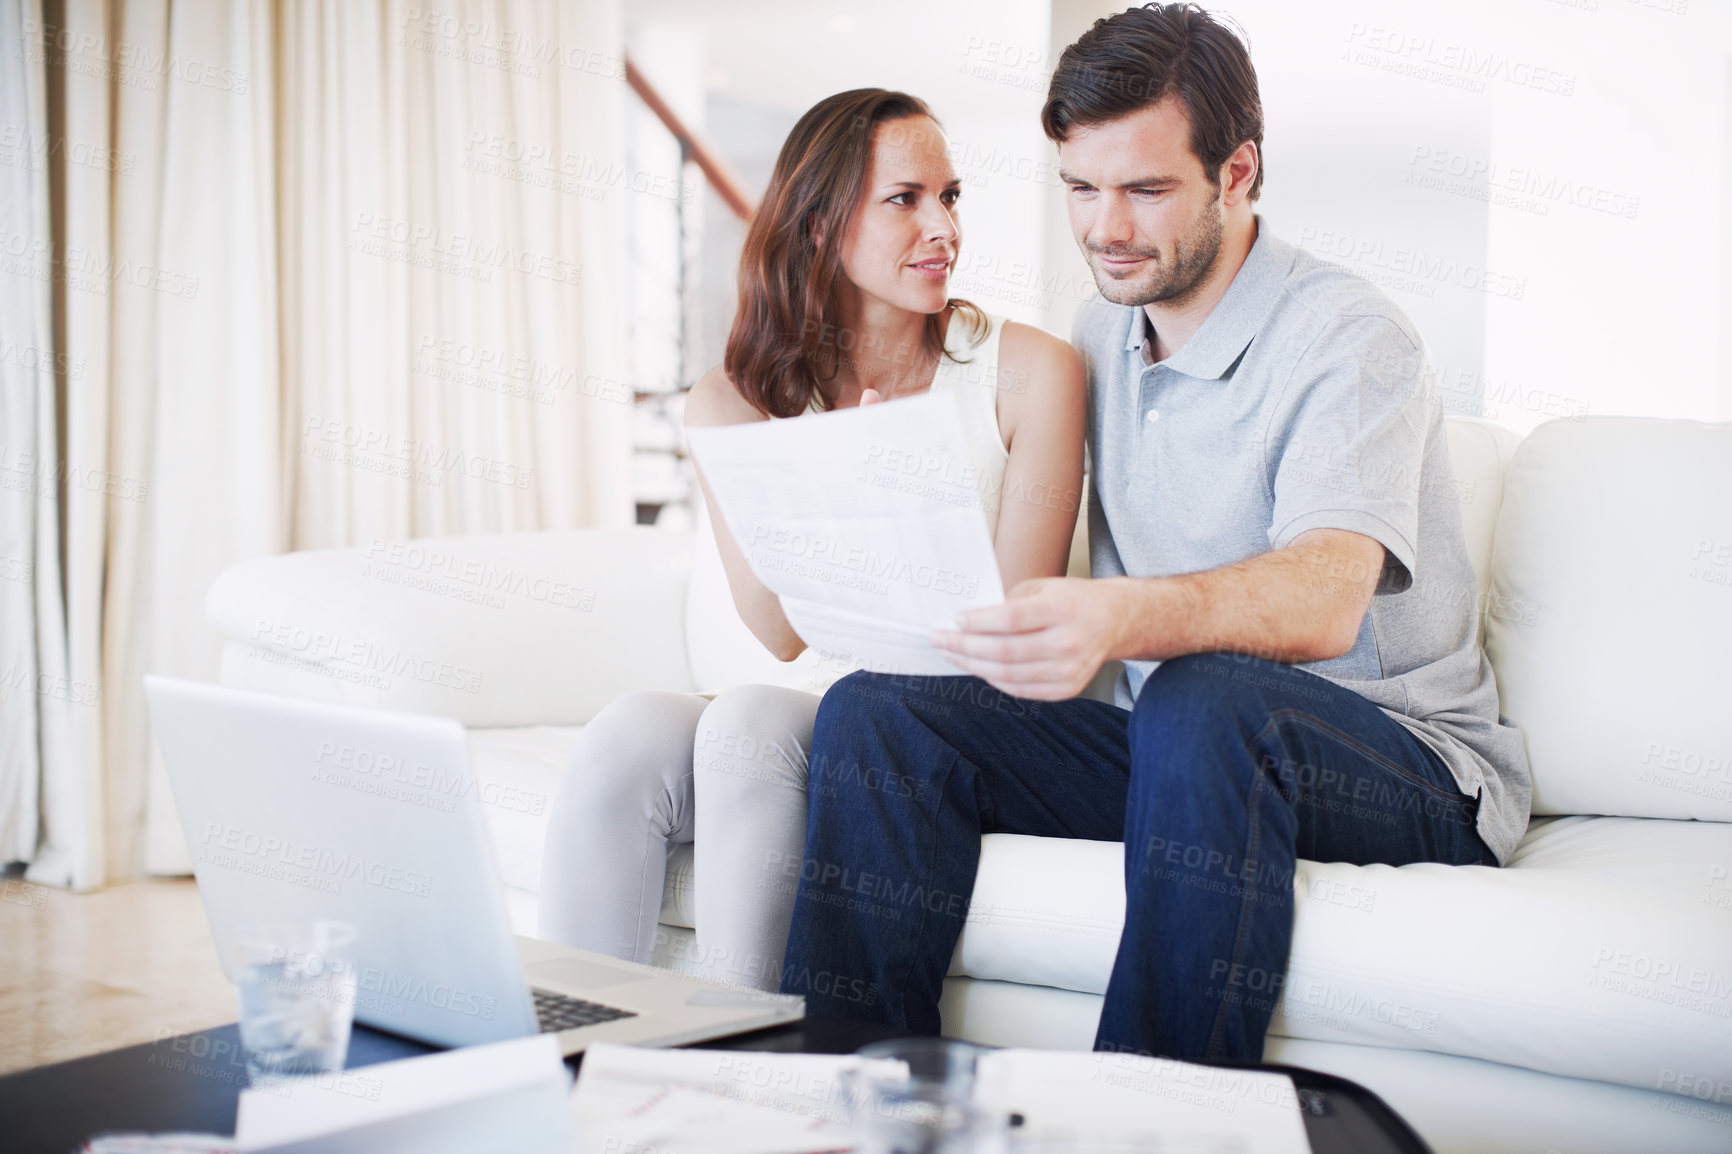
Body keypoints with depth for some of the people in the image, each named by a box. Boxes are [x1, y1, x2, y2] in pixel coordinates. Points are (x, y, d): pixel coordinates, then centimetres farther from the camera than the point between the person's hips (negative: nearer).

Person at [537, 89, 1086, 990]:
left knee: (752, 720, -32)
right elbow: (782, 635, -1)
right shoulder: (733, 401, 6)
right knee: (627, 734, -28)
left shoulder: (1031, 370, -1)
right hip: (810, 706, 3)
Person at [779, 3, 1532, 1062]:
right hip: (1166, 743, 6)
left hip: (1404, 762, -6)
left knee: (1206, 703, -40)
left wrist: (1121, 617, -52)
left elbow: (1323, 599, -32)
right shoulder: (1100, 340, 10)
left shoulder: (1347, 336, -13)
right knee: (873, 713, -14)